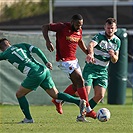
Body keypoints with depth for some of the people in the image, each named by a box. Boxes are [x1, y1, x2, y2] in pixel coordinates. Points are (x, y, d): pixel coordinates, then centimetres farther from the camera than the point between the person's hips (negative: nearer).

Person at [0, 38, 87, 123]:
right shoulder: (22, 45, 19)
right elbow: (36, 50, 8)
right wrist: (46, 62, 6)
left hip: (35, 75, -6)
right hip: (44, 71, 6)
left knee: (19, 94, 11)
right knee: (55, 94, 13)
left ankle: (28, 119, 11)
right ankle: (79, 102, 0)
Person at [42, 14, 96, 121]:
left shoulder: (79, 31, 4)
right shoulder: (62, 27, -16)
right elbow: (45, 27, -11)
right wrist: (48, 41, -24)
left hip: (74, 60, 8)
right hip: (64, 61, -8)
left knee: (77, 85, 11)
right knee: (80, 81, -14)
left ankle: (58, 100, 31)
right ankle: (88, 110, -12)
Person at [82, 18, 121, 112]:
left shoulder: (117, 41, 6)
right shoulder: (100, 36, -12)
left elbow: (115, 61, 10)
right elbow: (91, 45, -34)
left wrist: (112, 55, -15)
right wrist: (91, 54, -57)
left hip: (103, 71, 5)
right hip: (90, 68, -4)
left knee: (100, 95, -6)